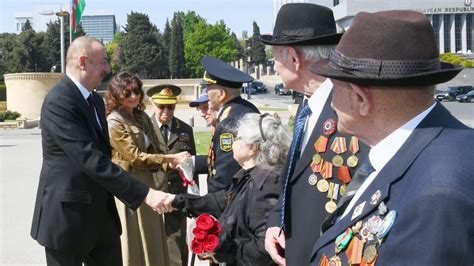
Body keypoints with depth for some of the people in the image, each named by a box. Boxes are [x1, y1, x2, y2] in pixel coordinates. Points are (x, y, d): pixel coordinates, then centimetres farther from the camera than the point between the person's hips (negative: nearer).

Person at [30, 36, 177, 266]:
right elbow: (90, 160, -27)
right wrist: (145, 194, -28)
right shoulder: (59, 101, -19)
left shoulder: (95, 100, 12)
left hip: (101, 214, 9)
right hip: (68, 216, -8)